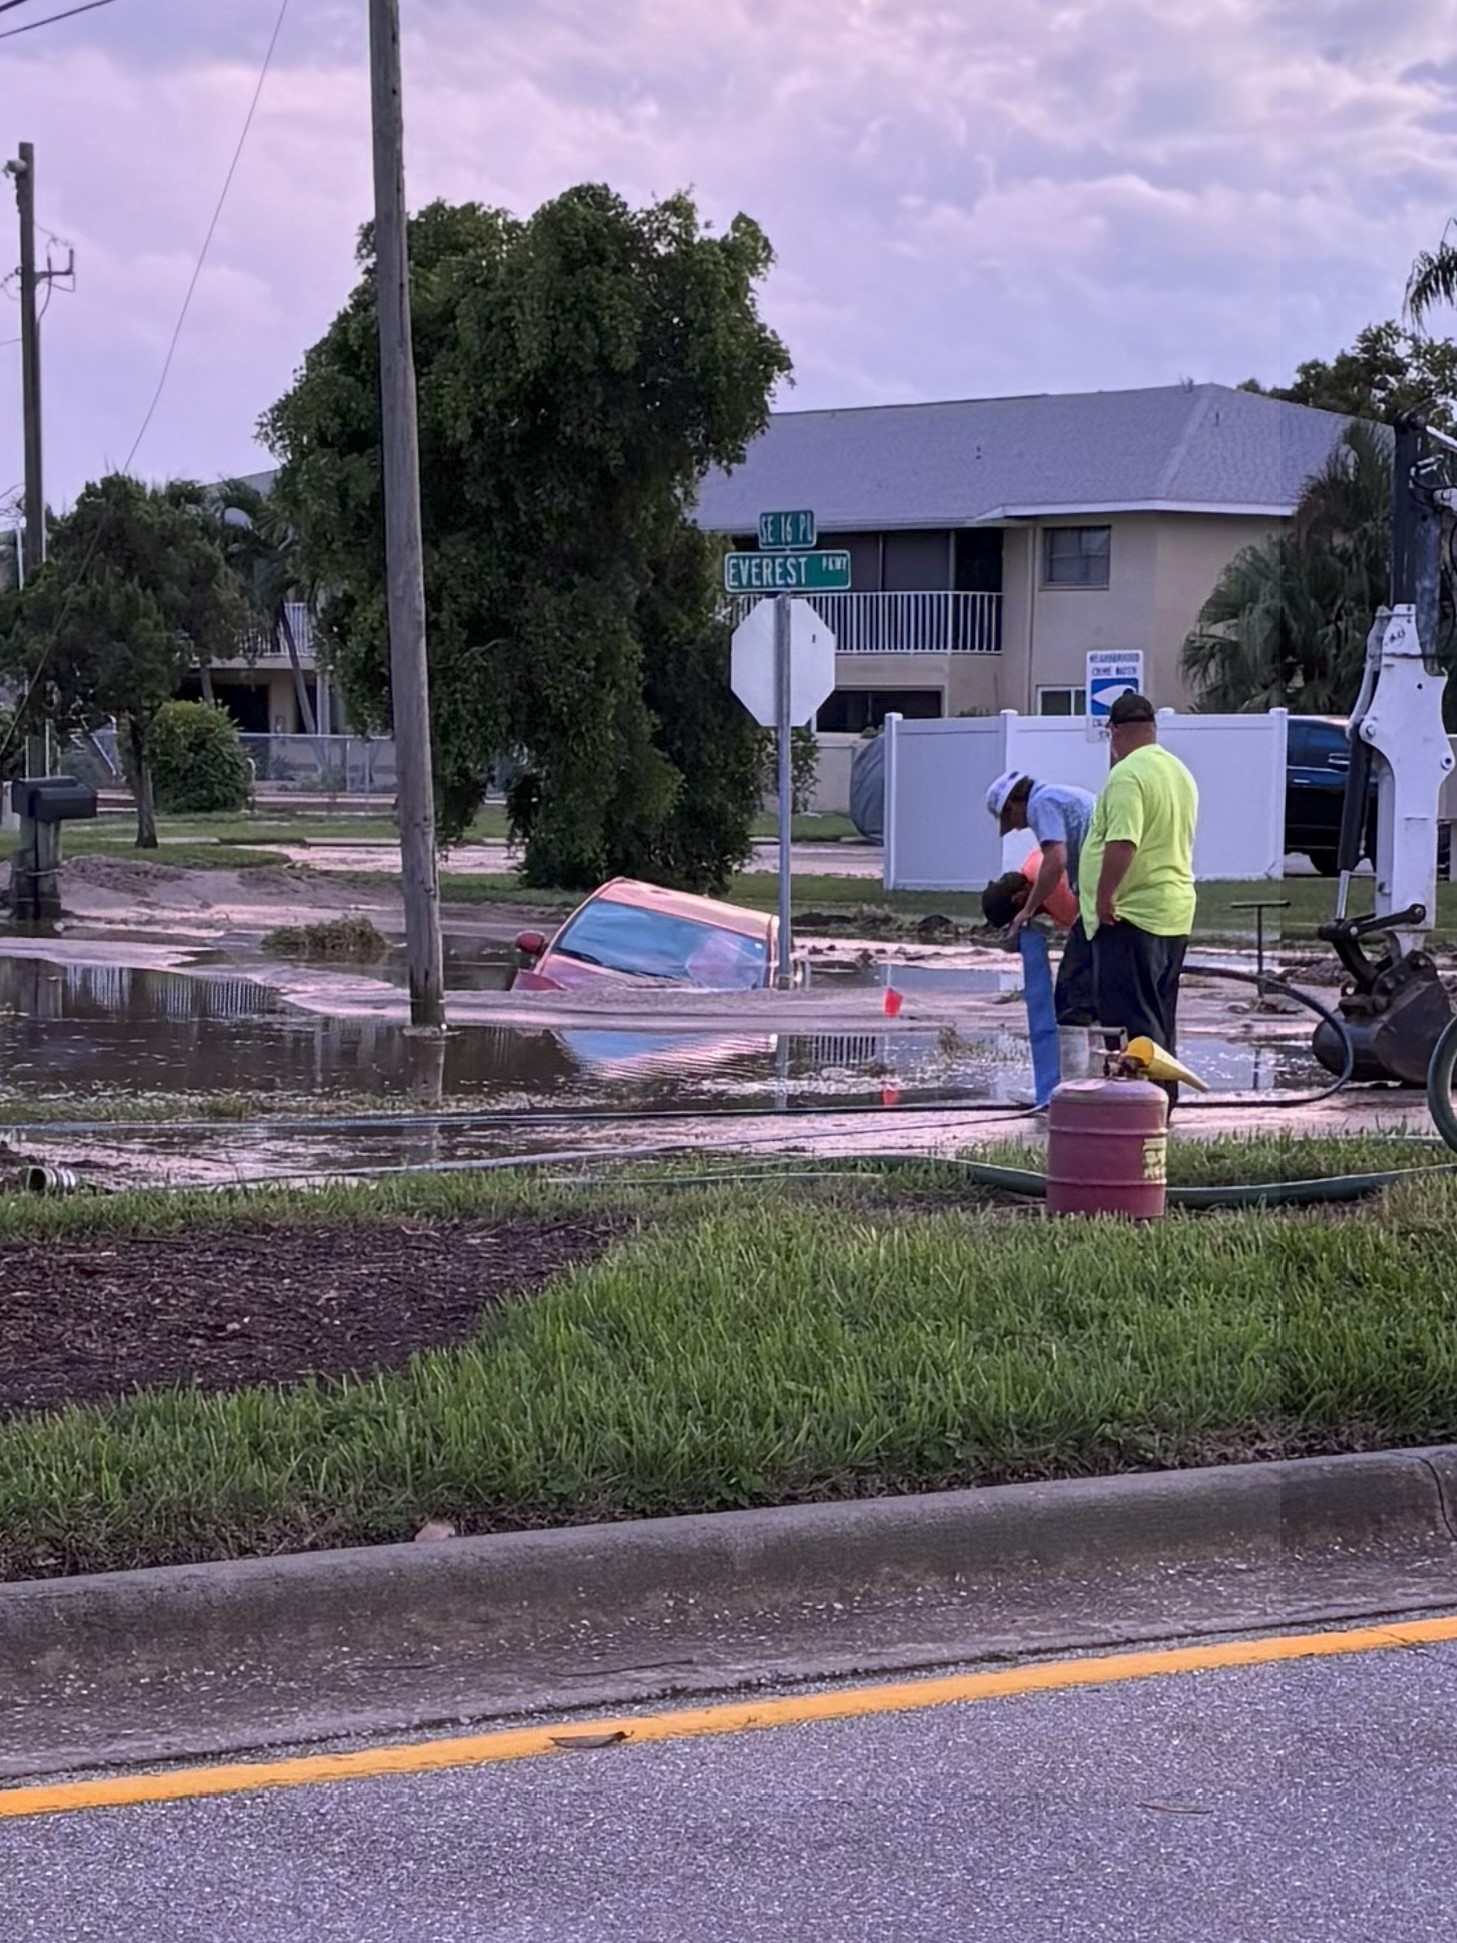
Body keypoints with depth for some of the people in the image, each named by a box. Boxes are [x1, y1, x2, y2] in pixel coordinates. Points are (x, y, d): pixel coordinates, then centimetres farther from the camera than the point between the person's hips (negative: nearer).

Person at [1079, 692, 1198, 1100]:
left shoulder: (1128, 775, -16)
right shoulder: (1180, 772, 14)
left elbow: (1122, 844, -27)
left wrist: (1104, 897, -20)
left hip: (1130, 915, -9)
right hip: (1175, 914, 9)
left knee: (1129, 1019, -8)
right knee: (1159, 1019, 15)